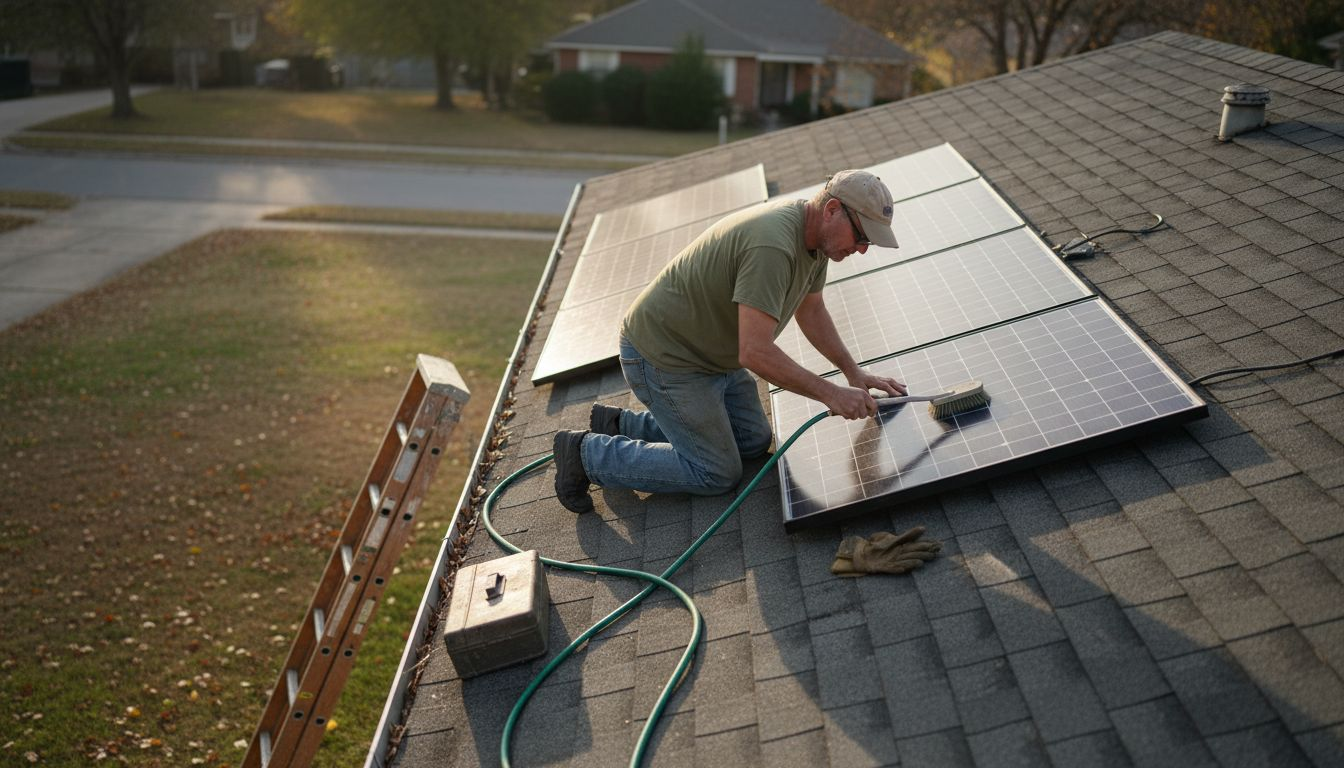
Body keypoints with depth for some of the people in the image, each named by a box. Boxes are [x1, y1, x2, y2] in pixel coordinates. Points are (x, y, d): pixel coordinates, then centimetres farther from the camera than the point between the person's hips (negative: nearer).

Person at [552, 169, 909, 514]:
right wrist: (830, 393, -27)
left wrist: (854, 372, 9)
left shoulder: (816, 235, -1)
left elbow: (811, 311, 15)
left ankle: (622, 425, 22)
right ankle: (586, 452, 6)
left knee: (754, 441, 15)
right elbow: (756, 354, -35)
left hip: (711, 353, 10)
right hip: (663, 356, -10)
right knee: (716, 473, -3)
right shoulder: (772, 246, -33)